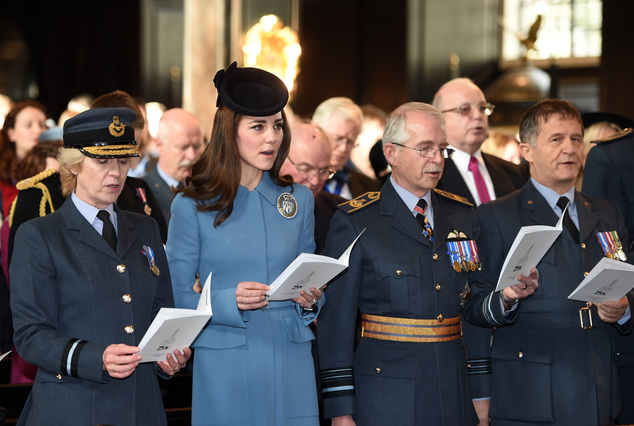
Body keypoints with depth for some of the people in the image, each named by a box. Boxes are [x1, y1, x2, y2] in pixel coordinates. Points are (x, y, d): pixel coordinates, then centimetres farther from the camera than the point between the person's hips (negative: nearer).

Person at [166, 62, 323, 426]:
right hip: (224, 366, -3)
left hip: (290, 362, 3)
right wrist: (229, 301, -18)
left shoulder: (299, 200, 9)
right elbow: (176, 297, -2)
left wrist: (311, 300, -5)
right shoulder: (192, 206, -2)